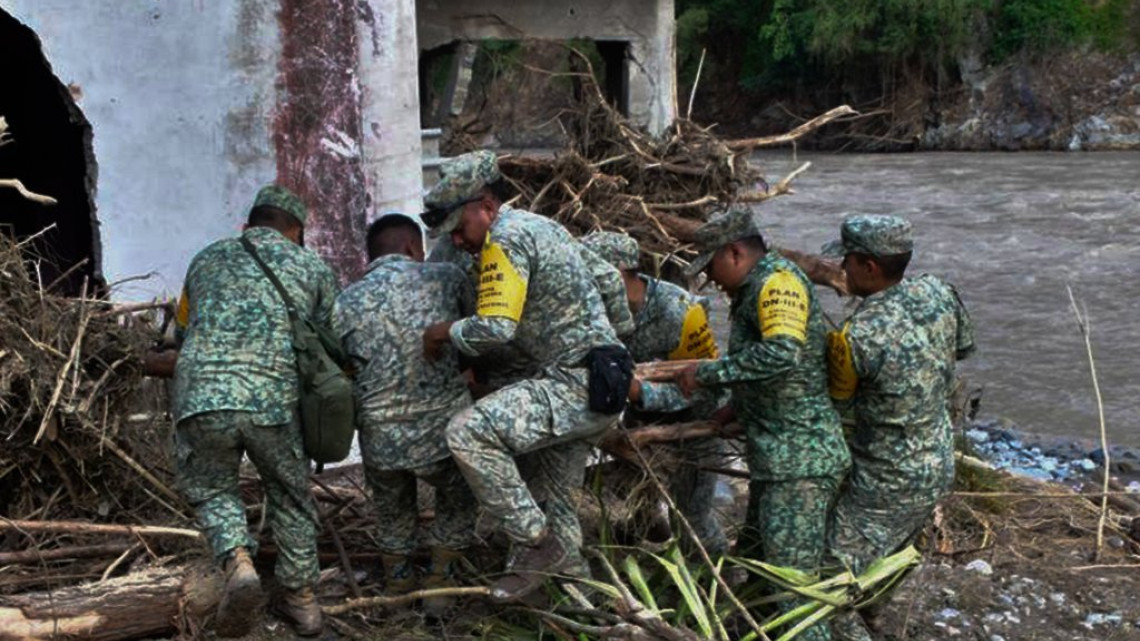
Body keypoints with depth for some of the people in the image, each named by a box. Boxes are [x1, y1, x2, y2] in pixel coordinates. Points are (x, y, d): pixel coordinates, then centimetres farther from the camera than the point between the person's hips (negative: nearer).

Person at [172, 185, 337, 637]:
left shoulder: (206, 259, 25)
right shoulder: (313, 268, 20)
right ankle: (301, 599, 27)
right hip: (277, 397, 0)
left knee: (211, 489, 21)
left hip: (200, 395, 1)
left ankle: (237, 563, -4)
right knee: (290, 497, 20)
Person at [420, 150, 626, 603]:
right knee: (558, 507, 19)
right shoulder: (539, 226, 17)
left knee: (469, 432, -21)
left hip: (576, 384, -10)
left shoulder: (505, 238, -13)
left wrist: (445, 332, -3)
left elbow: (496, 328, -23)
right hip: (594, 383, 10)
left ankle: (536, 541, -11)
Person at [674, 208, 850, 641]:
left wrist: (706, 373, -23)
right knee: (756, 562, 20)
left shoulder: (777, 279, -12)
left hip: (801, 460, -11)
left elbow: (782, 353, -29)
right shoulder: (754, 290, 18)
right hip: (777, 458, 11)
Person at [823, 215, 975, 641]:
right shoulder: (938, 293, -8)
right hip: (938, 469, 8)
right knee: (885, 560, 29)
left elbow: (837, 400, -10)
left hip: (888, 489, -8)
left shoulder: (857, 336, -29)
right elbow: (964, 346, 12)